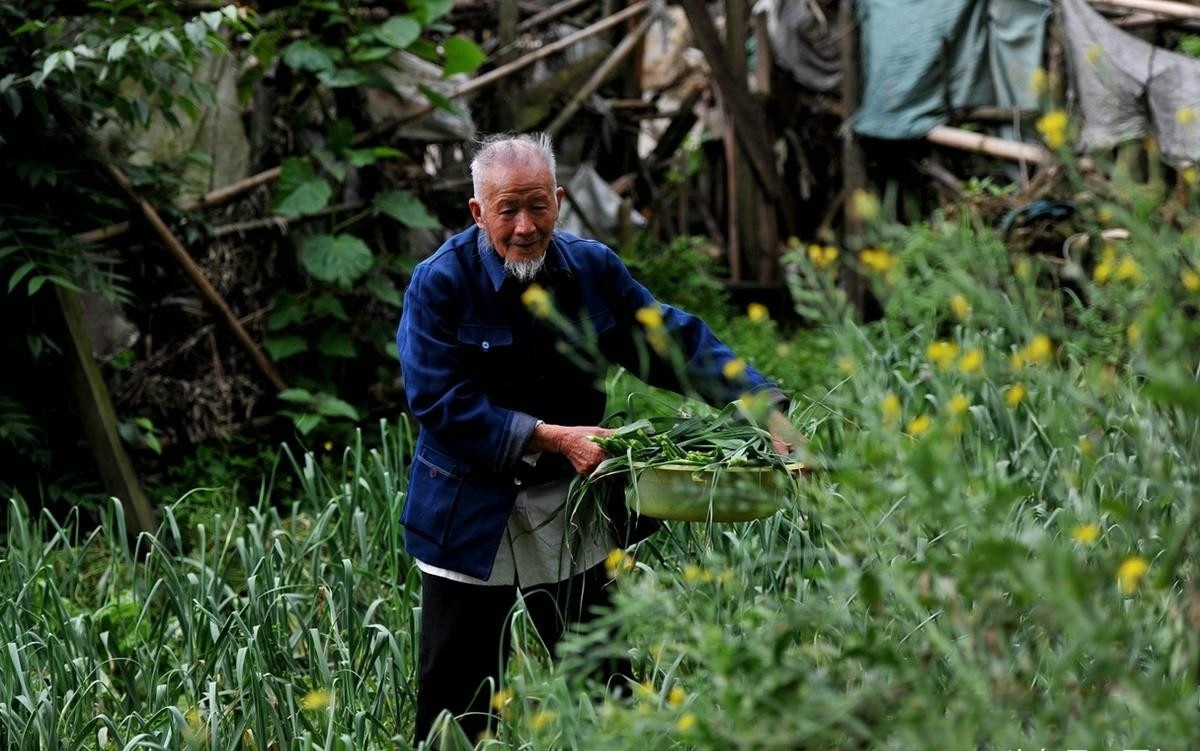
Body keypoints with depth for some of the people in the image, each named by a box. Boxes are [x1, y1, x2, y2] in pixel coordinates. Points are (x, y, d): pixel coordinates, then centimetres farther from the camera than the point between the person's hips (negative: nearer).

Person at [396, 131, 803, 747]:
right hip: (474, 521, -4)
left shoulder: (594, 268, 1)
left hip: (577, 515, 4)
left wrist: (763, 407, -10)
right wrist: (550, 438, -23)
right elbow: (440, 402, -18)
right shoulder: (440, 285, -13)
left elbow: (674, 342, 3)